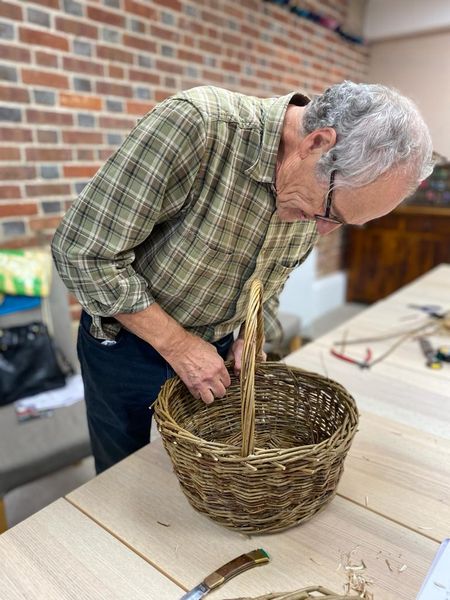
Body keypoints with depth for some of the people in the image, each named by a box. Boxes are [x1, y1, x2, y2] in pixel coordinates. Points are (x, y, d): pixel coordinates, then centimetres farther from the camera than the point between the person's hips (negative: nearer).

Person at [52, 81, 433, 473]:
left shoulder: (319, 191, -10)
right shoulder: (196, 124, -32)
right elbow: (83, 250, -28)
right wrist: (177, 345, -24)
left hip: (217, 348, 5)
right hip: (127, 341, -4)